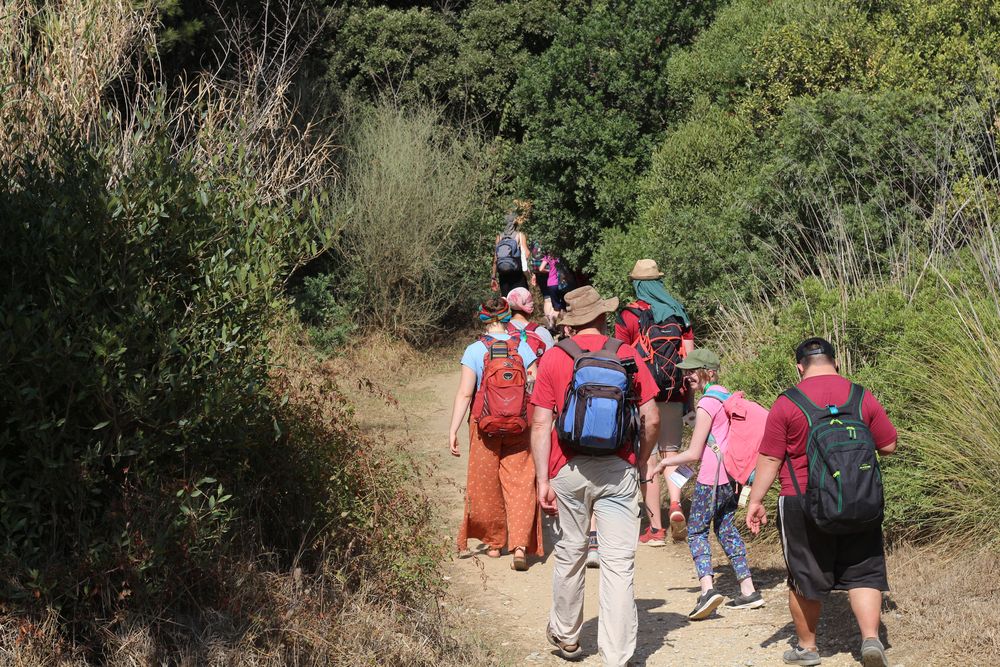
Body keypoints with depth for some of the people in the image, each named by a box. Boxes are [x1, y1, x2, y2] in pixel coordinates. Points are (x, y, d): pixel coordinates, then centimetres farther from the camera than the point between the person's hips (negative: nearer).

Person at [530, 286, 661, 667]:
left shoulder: (553, 359, 1)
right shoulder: (627, 356, 2)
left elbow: (541, 425, -3)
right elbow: (651, 419, 1)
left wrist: (542, 480, -1)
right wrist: (639, 463, 15)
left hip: (569, 470, 1)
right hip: (618, 470, -1)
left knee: (570, 553, 18)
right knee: (619, 563, 1)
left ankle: (566, 636, 35)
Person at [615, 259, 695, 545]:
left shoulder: (629, 316, -4)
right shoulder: (679, 314, 7)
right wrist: (689, 401, 13)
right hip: (674, 396, 4)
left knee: (647, 461, 2)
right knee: (670, 454, 15)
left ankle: (655, 528, 4)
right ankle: (675, 505, -10)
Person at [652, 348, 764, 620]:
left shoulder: (707, 403, -14)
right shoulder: (725, 395, 12)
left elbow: (694, 453, -14)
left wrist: (664, 462, 1)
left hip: (711, 478, -9)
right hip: (732, 475, 9)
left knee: (696, 530, 0)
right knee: (726, 528, 18)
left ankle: (707, 588, -15)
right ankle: (748, 590, 16)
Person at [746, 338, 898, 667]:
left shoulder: (786, 403, -6)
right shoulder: (863, 397, 1)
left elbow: (769, 459, -6)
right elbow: (889, 446, 6)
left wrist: (755, 500, 2)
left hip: (803, 506, -2)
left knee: (805, 579, 11)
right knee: (863, 574, 10)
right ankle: (871, 638, -7)